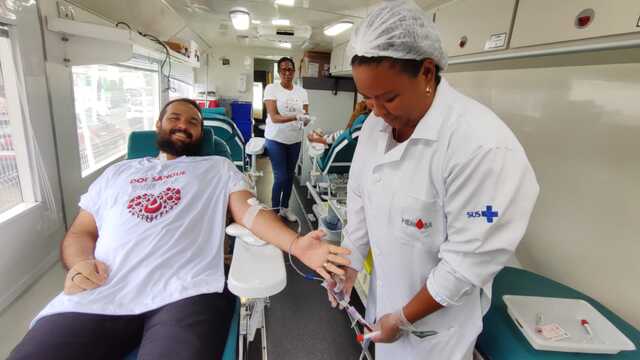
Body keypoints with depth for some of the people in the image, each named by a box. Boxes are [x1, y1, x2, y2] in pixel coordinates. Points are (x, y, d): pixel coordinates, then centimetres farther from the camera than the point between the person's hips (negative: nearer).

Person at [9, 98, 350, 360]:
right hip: (98, 296, 4)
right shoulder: (117, 172, 26)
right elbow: (79, 232, 25)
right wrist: (78, 264, 1)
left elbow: (250, 211, 2)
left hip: (185, 292, -2)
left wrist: (295, 244, -17)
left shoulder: (219, 168, 16)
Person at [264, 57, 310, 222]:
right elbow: (274, 117, -17)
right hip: (276, 139, -4)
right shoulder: (271, 88, -7)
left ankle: (285, 207, 30)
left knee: (290, 175, 12)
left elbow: (306, 117, 3)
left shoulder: (301, 91, 5)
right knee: (280, 177, -5)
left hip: (295, 139, 4)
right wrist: (296, 117, -30)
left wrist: (306, 120, -22)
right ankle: (274, 210, 15)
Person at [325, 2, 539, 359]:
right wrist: (350, 265, 4)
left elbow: (472, 258, -24)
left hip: (439, 311, -6)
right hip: (385, 288, 6)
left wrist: (405, 317, -15)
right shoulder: (376, 125, -7)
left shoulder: (482, 145, -30)